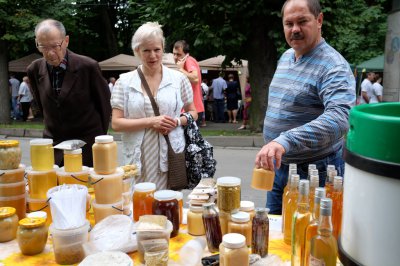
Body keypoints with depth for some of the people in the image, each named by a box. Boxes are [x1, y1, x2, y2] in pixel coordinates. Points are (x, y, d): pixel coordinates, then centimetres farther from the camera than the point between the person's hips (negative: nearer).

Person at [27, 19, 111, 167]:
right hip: (53, 145, 4)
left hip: (87, 145, -3)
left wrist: (100, 137, 5)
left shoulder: (88, 66, -13)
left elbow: (104, 103, -1)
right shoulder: (35, 70, -1)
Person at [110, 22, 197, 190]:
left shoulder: (178, 79, 5)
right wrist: (151, 121, -12)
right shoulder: (124, 81, 3)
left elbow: (193, 113, 13)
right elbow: (116, 123, -1)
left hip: (171, 156, 1)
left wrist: (177, 122, -8)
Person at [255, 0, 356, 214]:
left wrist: (285, 141, -47)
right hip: (277, 166, 7)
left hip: (315, 172, -7)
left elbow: (340, 117, -35)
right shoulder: (285, 58, 7)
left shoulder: (334, 66, -19)